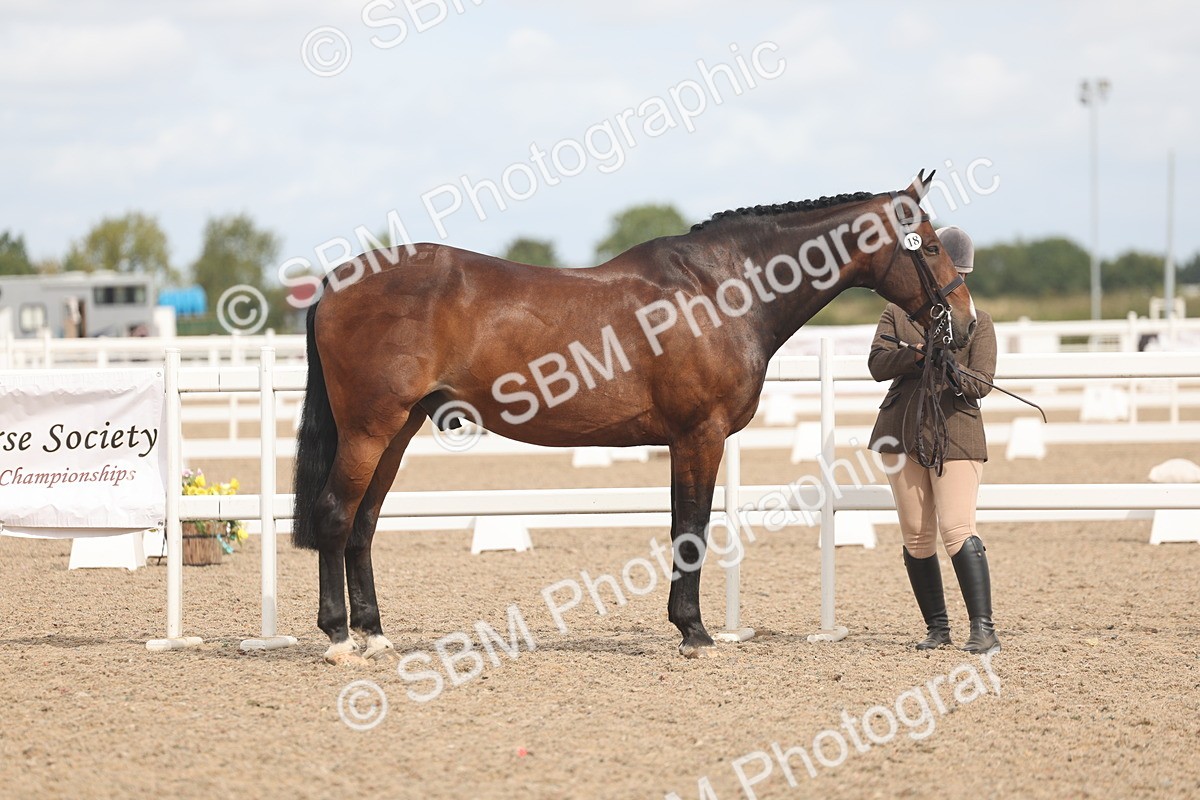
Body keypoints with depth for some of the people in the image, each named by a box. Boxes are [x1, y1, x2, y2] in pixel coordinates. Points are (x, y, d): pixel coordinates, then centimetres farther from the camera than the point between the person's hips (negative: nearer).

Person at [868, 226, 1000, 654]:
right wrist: (919, 353, -19)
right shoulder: (897, 314, 11)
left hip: (955, 433, -3)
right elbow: (877, 364, -2)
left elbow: (981, 382, -4)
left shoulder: (978, 322, 6)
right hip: (902, 433, 3)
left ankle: (983, 628, -19)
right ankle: (937, 627, 15)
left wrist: (952, 371, -26)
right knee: (916, 535, 5)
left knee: (957, 529, -16)